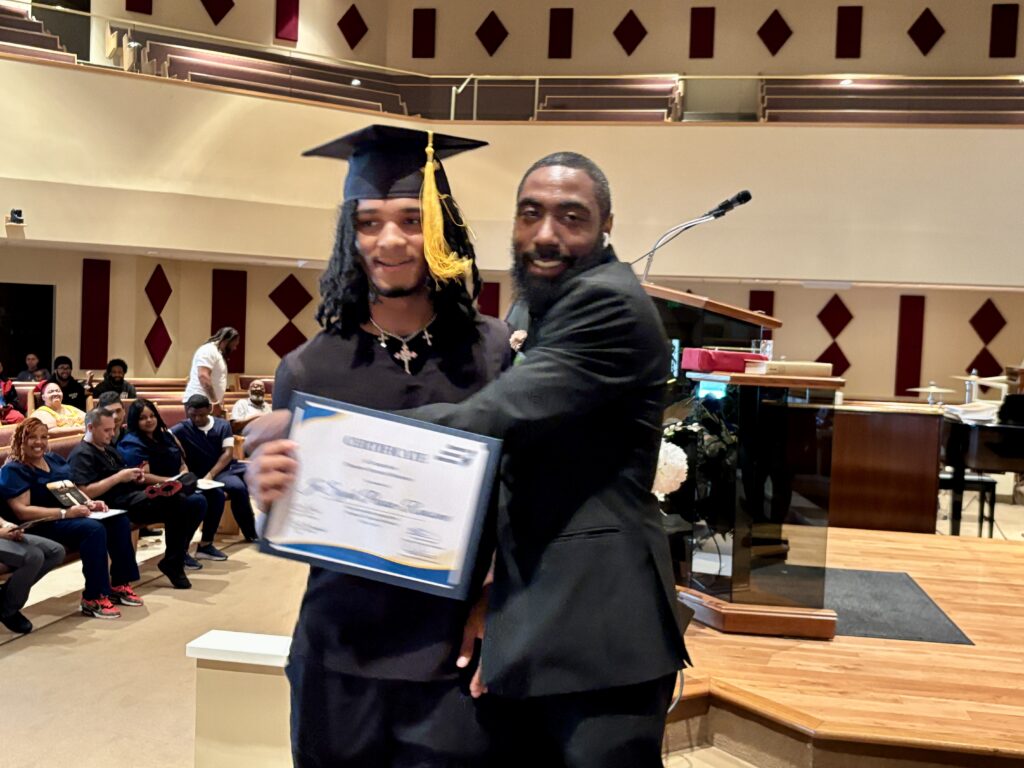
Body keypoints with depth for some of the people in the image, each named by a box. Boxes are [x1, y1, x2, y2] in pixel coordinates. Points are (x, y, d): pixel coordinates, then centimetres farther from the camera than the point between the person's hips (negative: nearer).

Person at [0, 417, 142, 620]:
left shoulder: (54, 459, 17)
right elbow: (22, 512, -18)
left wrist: (89, 502, -2)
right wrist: (64, 513, -26)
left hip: (72, 515, 8)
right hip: (45, 524, -8)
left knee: (119, 520, -13)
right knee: (94, 529, -33)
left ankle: (119, 585, -7)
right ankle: (93, 599, -26)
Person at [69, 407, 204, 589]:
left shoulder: (108, 449, 25)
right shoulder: (82, 454, -3)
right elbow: (85, 492, -17)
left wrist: (135, 476, 5)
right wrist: (119, 477, -15)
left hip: (133, 496, 9)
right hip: (117, 505, -9)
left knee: (197, 503, -7)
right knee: (177, 501, -30)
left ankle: (178, 556, -7)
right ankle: (172, 564, -19)